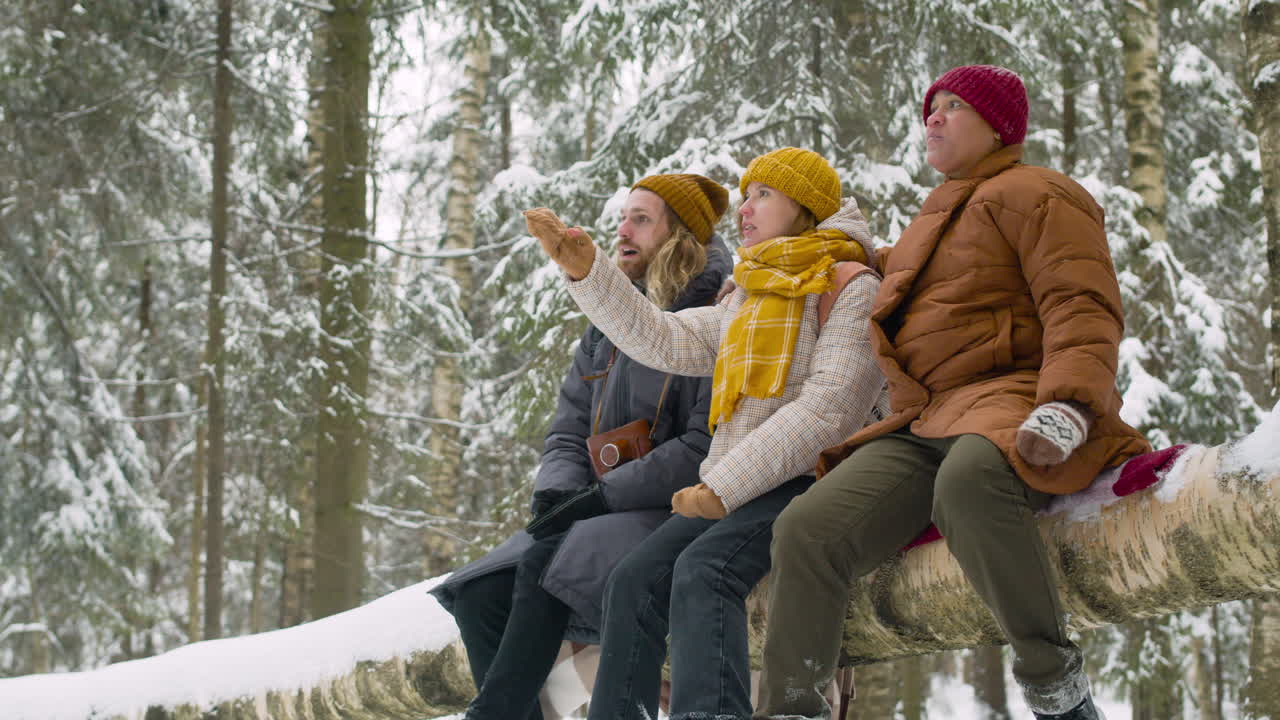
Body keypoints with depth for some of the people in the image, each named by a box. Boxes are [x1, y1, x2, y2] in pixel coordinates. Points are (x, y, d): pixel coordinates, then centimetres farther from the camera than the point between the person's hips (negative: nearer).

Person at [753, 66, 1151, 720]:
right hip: (923, 428, 8)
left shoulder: (1033, 194, 4)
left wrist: (1065, 408, -27)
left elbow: (1083, 306, -10)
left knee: (968, 481, -43)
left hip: (1007, 397, -8)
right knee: (806, 530, -15)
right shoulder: (934, 219, 32)